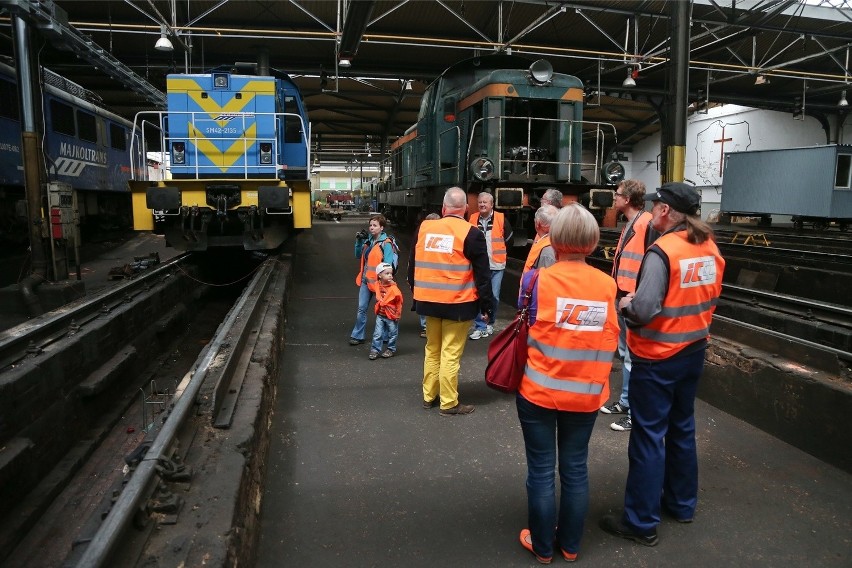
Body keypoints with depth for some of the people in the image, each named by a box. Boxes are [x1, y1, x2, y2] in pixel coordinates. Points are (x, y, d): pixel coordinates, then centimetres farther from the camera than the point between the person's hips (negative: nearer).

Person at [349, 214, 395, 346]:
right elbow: (358, 255, 19)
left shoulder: (386, 244, -11)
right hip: (365, 280, 6)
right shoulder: (368, 240, 10)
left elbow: (387, 265, -13)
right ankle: (357, 336, 13)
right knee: (361, 309, 7)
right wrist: (358, 241, 5)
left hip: (378, 281, -6)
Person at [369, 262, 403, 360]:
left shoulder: (394, 288, -16)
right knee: (378, 334, 2)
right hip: (380, 315, 3)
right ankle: (375, 350, 12)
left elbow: (399, 302, -8)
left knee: (392, 334, 11)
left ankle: (391, 349, 27)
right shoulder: (378, 286, -3)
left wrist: (398, 314, -5)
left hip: (392, 316, -3)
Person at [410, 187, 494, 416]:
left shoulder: (424, 228, 3)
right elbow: (482, 275, -9)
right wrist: (486, 305, 0)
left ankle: (429, 396, 28)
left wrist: (418, 292, 24)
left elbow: (414, 264, 12)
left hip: (429, 301, 5)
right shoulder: (471, 234, -11)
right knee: (450, 354, 2)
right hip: (458, 304, -5)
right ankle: (449, 404, 11)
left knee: (432, 350, 18)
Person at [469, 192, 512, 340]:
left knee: (494, 297, 6)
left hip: (496, 265, -1)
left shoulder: (501, 219, -3)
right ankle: (480, 327, 7)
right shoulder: (473, 219, 1)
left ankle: (490, 323, 26)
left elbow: (509, 239, 8)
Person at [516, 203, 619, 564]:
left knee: (541, 471, 12)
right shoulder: (607, 285, -5)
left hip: (539, 391, -2)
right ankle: (570, 546, 34)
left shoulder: (538, 280, -13)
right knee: (576, 469, 17)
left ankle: (542, 547, 29)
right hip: (586, 393, 3)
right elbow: (610, 342, 2)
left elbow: (526, 332, -2)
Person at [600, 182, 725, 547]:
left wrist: (626, 305, -8)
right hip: (694, 352, 8)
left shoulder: (662, 250, -21)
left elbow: (644, 310, -28)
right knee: (682, 429, 21)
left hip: (657, 359, -8)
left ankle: (641, 523, 13)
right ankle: (682, 503, 37)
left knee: (648, 437, 2)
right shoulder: (710, 248, 3)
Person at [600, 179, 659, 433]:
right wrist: (618, 293, 17)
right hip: (623, 298, 10)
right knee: (625, 353, 18)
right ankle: (626, 401, 30)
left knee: (633, 356, -3)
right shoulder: (629, 225, 15)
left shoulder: (648, 224, -15)